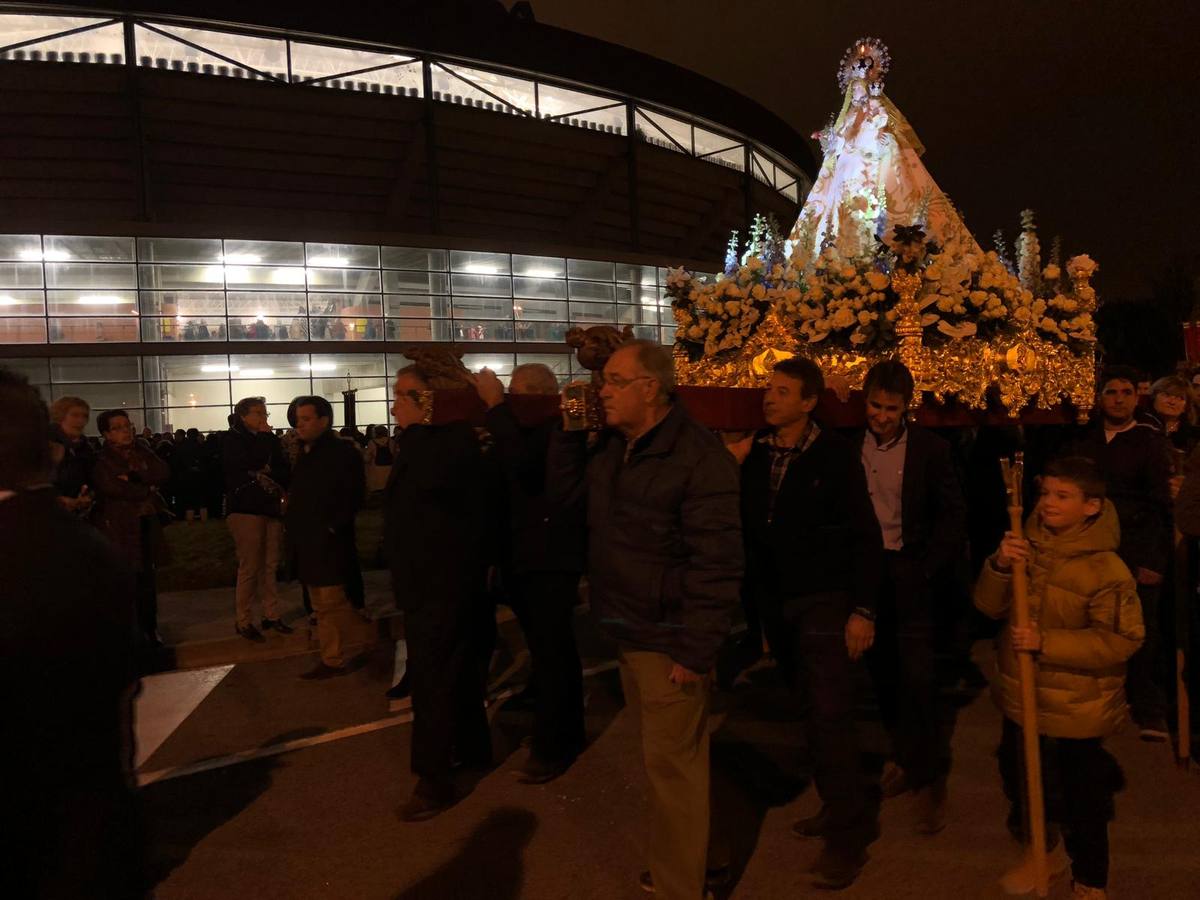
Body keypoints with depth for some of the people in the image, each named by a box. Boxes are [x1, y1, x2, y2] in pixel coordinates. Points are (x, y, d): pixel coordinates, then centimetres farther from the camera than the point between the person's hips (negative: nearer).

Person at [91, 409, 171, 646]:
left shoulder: (141, 451, 10)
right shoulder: (102, 461, -5)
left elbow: (163, 473, -4)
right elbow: (117, 489, -18)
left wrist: (134, 476, -15)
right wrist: (148, 487, -4)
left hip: (147, 524, 5)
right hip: (119, 526, -4)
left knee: (147, 578, 8)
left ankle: (149, 629, 19)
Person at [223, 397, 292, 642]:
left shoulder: (266, 439, 14)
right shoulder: (233, 440, -2)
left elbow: (283, 470, 11)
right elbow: (252, 463, -19)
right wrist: (265, 437, -9)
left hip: (271, 508, 6)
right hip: (246, 509, -5)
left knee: (270, 566, 6)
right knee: (250, 567, -7)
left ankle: (272, 615, 14)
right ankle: (244, 621, 2)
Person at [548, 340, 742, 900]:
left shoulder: (699, 458, -19)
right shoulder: (611, 446, 7)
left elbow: (717, 564, -21)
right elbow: (563, 492, 13)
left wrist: (695, 651, -21)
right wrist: (568, 429, 1)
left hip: (667, 642, -8)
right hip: (628, 632, 8)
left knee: (672, 764, 1)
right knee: (665, 756, 20)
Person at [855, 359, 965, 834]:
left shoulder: (930, 448, -4)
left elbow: (953, 514, 0)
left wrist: (927, 567, -8)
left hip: (909, 573, -3)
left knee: (916, 676, -6)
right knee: (883, 674, 11)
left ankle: (929, 777, 8)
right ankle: (907, 755, 28)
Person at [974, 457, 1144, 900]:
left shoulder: (1106, 569, -18)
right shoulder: (1028, 546, -2)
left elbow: (1119, 640, -21)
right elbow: (990, 606, -2)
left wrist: (1046, 642, -27)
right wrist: (999, 566, -21)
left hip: (1076, 709, -5)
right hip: (1021, 697, 5)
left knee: (1083, 799, 12)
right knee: (1021, 779, 22)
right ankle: (1045, 847, 49)